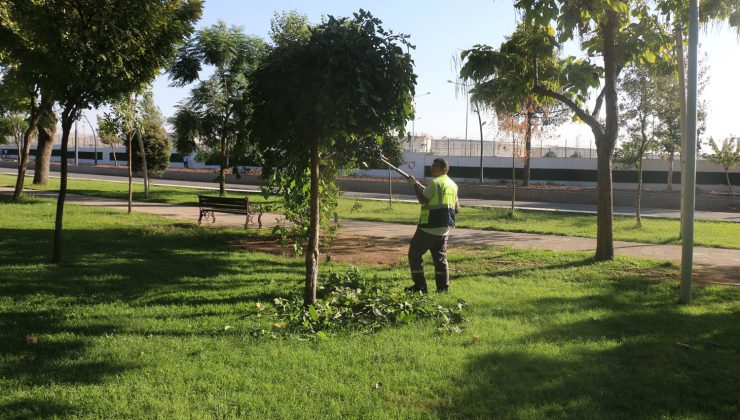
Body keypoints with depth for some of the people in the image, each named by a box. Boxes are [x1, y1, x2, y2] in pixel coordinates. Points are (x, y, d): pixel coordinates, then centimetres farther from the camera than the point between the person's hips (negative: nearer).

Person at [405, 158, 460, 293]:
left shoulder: (435, 182, -13)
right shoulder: (453, 185, 12)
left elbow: (422, 200, -16)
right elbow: (457, 209, 16)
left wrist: (415, 184, -8)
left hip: (429, 226, -8)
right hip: (444, 228, 8)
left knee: (414, 254, 4)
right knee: (440, 257, 15)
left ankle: (420, 286, 3)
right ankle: (443, 287, 13)